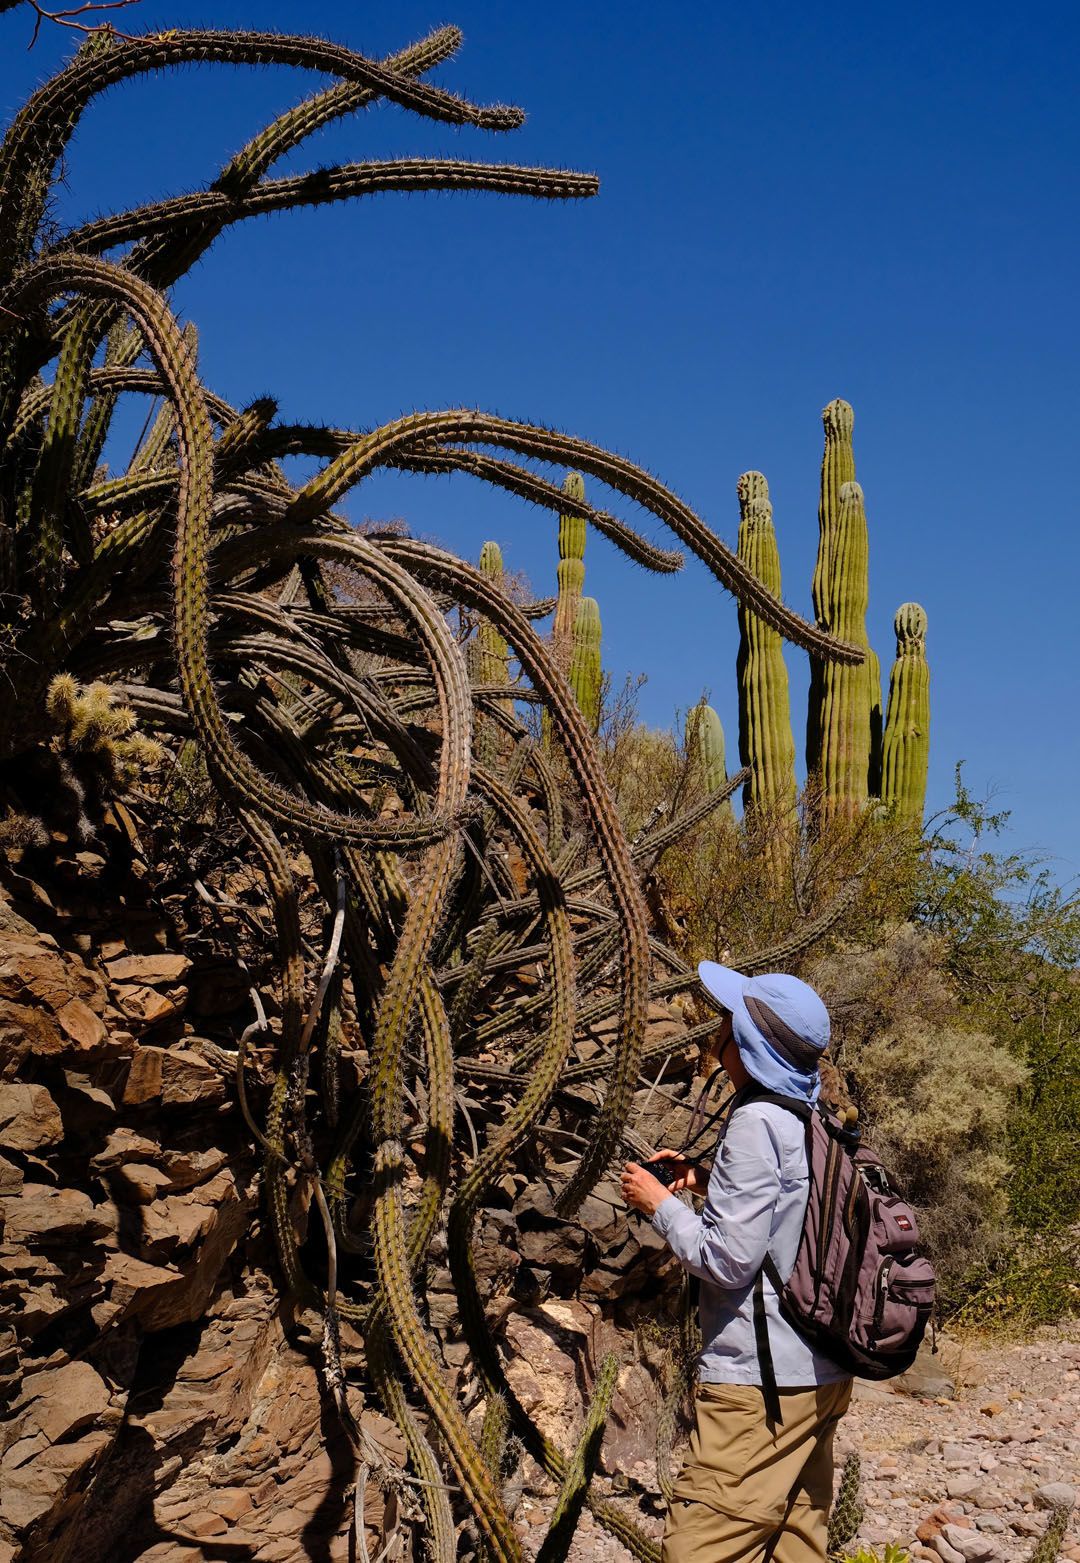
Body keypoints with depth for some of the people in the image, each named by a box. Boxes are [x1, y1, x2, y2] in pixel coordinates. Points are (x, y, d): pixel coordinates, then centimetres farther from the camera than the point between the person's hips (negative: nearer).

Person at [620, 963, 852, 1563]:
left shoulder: (757, 1121, -17)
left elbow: (728, 1260, -19)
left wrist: (659, 1203, -5)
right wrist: (708, 1183, 14)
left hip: (761, 1380, -10)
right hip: (824, 1373, 10)